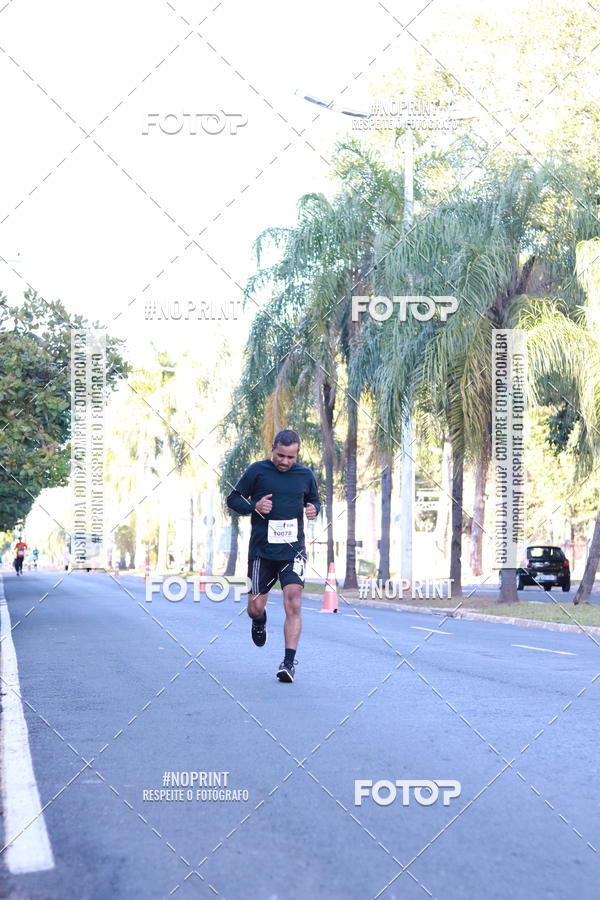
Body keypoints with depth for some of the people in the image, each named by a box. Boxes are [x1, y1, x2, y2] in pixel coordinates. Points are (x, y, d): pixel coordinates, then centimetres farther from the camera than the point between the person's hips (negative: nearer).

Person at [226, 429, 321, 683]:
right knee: (255, 608, 5)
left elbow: (315, 499, 22)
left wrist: (314, 509, -2)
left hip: (293, 550, 0)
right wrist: (254, 506, -15)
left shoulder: (305, 475, 6)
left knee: (293, 603, -14)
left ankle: (289, 662, -11)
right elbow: (233, 499, 4)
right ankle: (260, 620, 43)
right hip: (262, 550, 0)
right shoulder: (257, 471, -1)